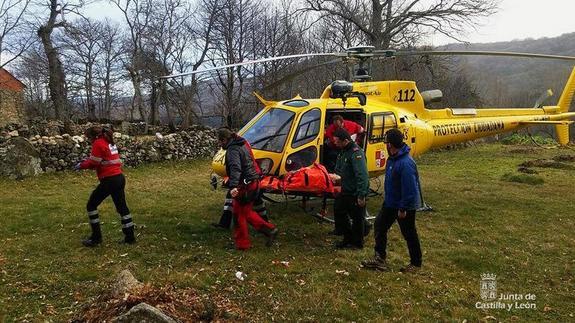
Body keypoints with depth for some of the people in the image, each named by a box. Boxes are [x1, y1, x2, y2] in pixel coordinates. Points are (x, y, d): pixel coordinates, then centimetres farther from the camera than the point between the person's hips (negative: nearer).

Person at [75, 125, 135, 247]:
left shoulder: (98, 143, -10)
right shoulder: (110, 142, 15)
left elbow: (93, 163, -8)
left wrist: (81, 165, 9)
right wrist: (86, 163, 11)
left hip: (109, 180, -8)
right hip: (119, 178, 8)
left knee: (91, 205, 7)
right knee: (122, 207, 14)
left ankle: (96, 237, 9)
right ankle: (130, 237, 18)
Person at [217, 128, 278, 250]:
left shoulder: (233, 150, -18)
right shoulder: (243, 144, 13)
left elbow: (235, 168, -34)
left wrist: (233, 186, -45)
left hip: (245, 185, -10)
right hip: (253, 182, 10)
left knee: (239, 214, 3)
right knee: (247, 212, 19)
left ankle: (242, 243, 13)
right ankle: (269, 229, 15)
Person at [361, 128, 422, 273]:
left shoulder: (406, 163, -30)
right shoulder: (393, 158, 2)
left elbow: (409, 189, -29)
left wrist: (403, 209, -24)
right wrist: (388, 199, 19)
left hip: (405, 206, -10)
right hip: (390, 203, 10)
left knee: (409, 234, 7)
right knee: (379, 226, 12)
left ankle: (416, 263, 26)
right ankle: (380, 259, 21)